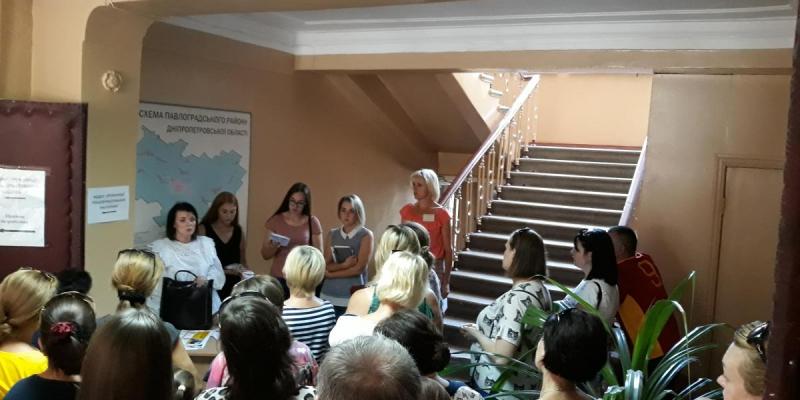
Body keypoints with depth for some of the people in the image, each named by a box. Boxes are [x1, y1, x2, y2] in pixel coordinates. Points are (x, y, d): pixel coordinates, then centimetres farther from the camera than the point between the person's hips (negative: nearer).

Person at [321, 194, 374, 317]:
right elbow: (325, 265, 4)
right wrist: (343, 265, -14)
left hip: (353, 297, -3)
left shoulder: (366, 235, -1)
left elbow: (359, 268, -8)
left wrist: (331, 274, -2)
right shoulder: (332, 234, 10)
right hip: (329, 295, 3)